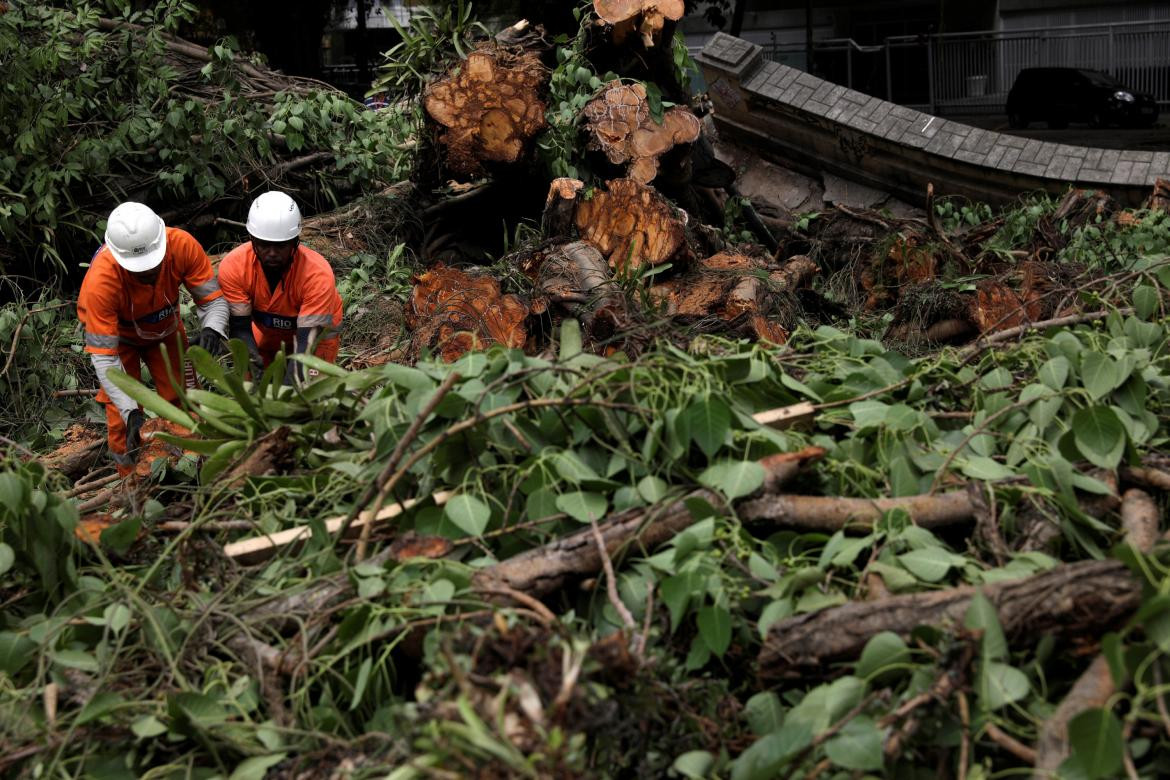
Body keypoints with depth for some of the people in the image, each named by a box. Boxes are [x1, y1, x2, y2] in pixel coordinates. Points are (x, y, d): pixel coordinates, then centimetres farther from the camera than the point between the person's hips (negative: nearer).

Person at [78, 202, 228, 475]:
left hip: (165, 327, 3)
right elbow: (104, 356, -36)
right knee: (123, 415, -10)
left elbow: (213, 298, -25)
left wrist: (212, 329, -48)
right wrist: (130, 412, -45)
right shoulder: (100, 281, -42)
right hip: (118, 333, -3)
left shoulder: (182, 245, -37)